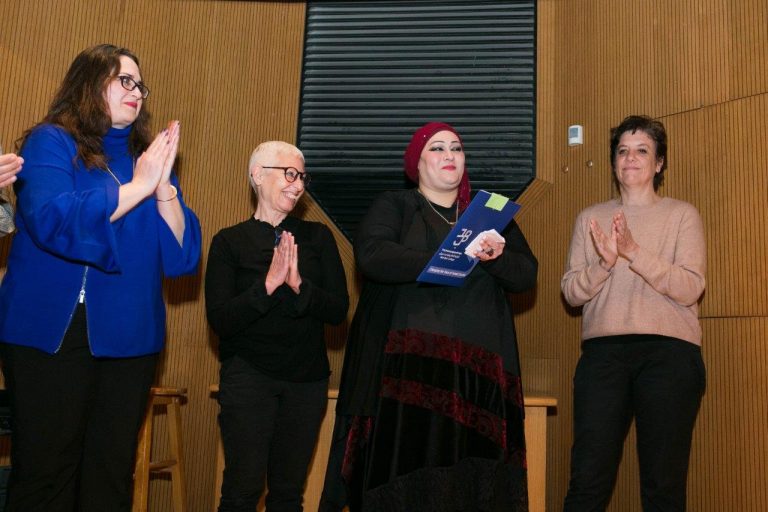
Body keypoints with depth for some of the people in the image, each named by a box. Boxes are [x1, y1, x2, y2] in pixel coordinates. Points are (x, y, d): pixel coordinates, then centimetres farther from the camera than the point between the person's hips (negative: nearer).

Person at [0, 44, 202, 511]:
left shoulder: (148, 156, 13)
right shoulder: (51, 143, -1)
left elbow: (181, 255, 5)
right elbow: (54, 221, -21)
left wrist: (164, 186, -10)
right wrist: (138, 187, -14)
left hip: (129, 338, 5)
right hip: (53, 336, -5)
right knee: (46, 473, 0)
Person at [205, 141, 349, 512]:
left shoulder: (317, 237, 7)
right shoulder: (230, 241, -1)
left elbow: (339, 310, -1)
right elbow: (220, 319, -10)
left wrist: (300, 285, -18)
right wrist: (268, 284, -22)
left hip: (307, 379, 3)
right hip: (248, 376, -3)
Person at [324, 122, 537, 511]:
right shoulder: (394, 206, 9)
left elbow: (527, 275, 11)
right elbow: (371, 255, -11)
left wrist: (496, 257, -10)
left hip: (478, 366, 3)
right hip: (410, 363, -3)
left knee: (473, 475, -4)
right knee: (409, 471, -9)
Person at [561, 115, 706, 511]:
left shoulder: (682, 215, 8)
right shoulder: (590, 218, 15)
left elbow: (690, 289, -5)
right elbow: (571, 292, 6)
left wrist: (634, 252, -16)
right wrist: (605, 262, -12)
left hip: (669, 350, -1)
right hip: (603, 349, 2)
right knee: (587, 479, -1)